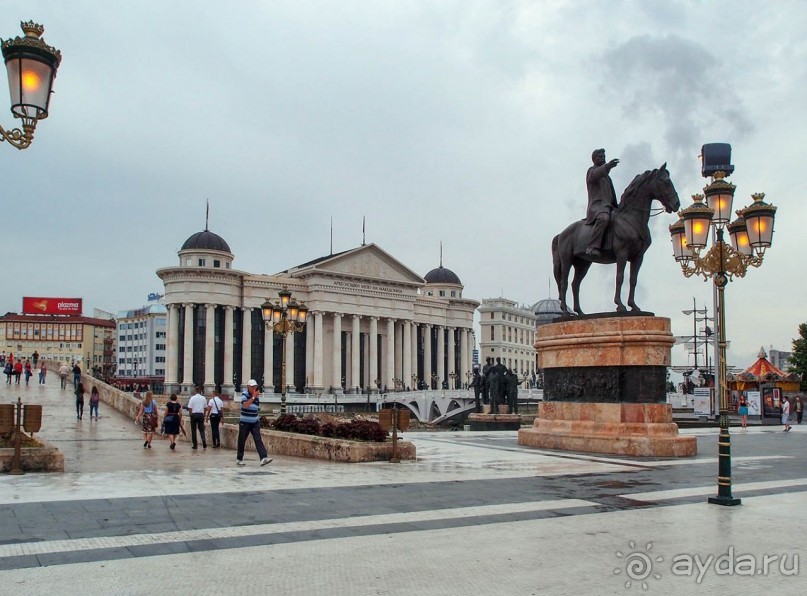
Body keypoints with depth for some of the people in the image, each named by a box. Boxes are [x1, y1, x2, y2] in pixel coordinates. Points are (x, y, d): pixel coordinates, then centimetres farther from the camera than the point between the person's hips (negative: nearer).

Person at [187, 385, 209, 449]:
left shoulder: (192, 398, -7)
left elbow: (189, 408, -9)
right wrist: (204, 415, 17)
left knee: (193, 430, 6)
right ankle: (204, 440, -18)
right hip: (201, 414, 2)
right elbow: (205, 408, 7)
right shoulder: (203, 398, 3)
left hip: (194, 414, -2)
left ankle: (195, 445, 7)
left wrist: (191, 414, 3)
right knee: (201, 429, 8)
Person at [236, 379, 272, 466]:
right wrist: (253, 397, -26)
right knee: (242, 441, 6)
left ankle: (263, 458, -21)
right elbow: (245, 405, -23)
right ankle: (239, 459, 21)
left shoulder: (257, 396, 8)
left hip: (255, 422, 4)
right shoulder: (244, 394, -6)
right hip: (244, 422, -4)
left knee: (258, 440, -10)